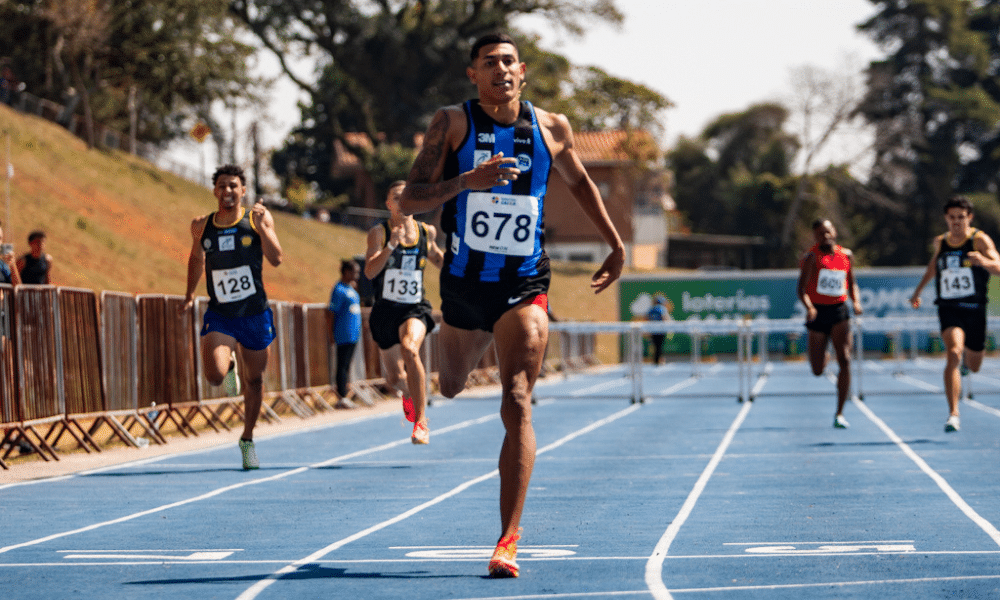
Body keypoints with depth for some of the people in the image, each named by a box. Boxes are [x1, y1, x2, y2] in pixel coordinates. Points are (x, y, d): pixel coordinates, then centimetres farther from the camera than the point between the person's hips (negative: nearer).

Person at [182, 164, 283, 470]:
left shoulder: (258, 218, -5)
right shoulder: (203, 226, 1)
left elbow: (276, 259, -15)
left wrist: (261, 227, -26)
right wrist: (190, 294, 18)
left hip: (254, 313, 0)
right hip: (219, 315, 0)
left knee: (254, 380, 10)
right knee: (215, 376, -20)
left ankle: (247, 439, 31)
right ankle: (229, 362, 18)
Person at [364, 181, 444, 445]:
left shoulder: (426, 232, 4)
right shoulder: (379, 232, -6)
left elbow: (440, 261, 24)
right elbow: (370, 271, -20)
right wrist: (391, 245, -32)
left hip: (415, 308, 0)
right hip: (386, 310, 0)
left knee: (409, 348, -33)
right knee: (394, 379, 6)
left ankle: (421, 421, -27)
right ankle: (409, 393, 47)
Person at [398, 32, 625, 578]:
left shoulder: (551, 129, 1)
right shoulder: (452, 124, -6)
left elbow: (579, 182, 21)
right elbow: (409, 200, -11)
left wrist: (616, 245, 20)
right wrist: (468, 180, -26)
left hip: (524, 287, -1)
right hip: (463, 282, 1)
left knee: (517, 406, -15)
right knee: (452, 388, 22)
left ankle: (509, 539, -17)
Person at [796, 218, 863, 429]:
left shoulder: (846, 255, 7)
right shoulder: (811, 257, -6)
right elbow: (801, 288, -14)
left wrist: (856, 302, -1)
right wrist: (808, 307, -33)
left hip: (839, 312, 2)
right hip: (818, 313, -2)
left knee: (845, 360, -15)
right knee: (818, 371, 4)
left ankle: (839, 414, -10)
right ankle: (823, 357, 45)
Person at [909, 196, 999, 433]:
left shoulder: (979, 240, -7)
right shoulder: (940, 242, 5)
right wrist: (918, 290, 30)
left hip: (975, 309, 0)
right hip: (948, 309, 1)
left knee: (973, 366, 14)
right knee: (953, 353, -25)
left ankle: (967, 354, 55)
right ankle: (953, 415, -28)